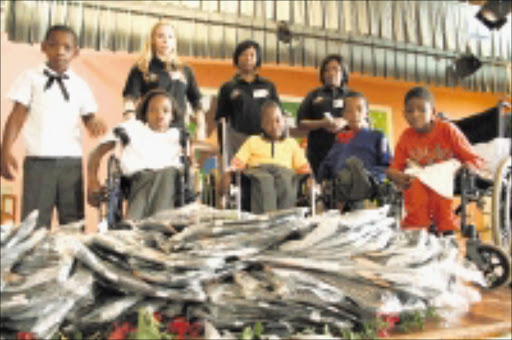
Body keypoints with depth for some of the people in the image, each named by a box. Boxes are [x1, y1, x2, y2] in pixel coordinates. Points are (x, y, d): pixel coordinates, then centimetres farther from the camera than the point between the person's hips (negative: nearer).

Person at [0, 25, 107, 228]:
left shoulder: (80, 85, 14)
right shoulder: (30, 78, 8)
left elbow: (88, 116, 11)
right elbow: (17, 115, 3)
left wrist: (94, 123, -14)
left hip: (71, 161, 2)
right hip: (38, 160, -2)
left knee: (74, 223, 4)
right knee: (34, 223, -2)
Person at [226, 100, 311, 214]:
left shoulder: (291, 143, 32)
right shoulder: (252, 141, 32)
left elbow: (302, 165, 19)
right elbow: (239, 161, 17)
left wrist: (308, 171, -4)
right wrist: (232, 168, -5)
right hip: (257, 170, 0)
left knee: (285, 180, -39)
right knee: (264, 180, -40)